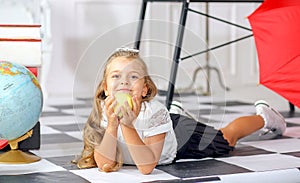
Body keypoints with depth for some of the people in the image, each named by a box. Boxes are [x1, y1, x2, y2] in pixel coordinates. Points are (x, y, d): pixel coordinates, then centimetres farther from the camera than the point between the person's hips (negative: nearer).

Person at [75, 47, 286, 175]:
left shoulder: (153, 111, -41)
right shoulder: (102, 110, -32)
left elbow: (147, 166, -44)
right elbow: (105, 165, -35)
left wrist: (128, 125, -54)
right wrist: (112, 124, -46)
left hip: (180, 137, -2)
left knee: (227, 137, 22)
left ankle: (263, 115, 46)